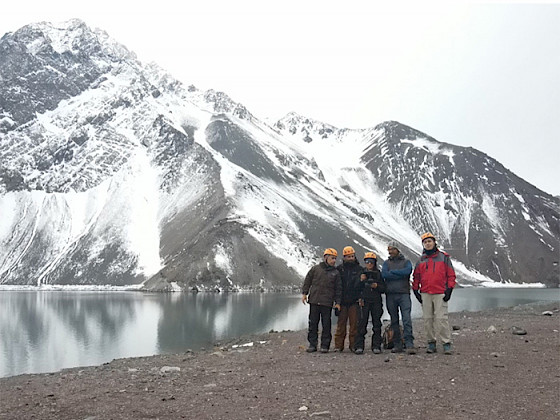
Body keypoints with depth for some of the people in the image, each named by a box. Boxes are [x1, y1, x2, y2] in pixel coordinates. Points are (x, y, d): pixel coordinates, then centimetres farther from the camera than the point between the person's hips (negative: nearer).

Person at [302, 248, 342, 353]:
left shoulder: (336, 272, 8)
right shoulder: (315, 268, 6)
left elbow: (338, 289, 9)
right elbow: (307, 281, 11)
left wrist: (337, 302, 4)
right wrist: (304, 293, 4)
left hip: (327, 302, 0)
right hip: (314, 301, 0)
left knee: (326, 324, 1)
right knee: (313, 323, 4)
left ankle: (325, 345, 10)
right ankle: (312, 344, 12)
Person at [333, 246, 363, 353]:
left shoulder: (359, 269, 7)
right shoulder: (339, 269, 8)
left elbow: (362, 284, 4)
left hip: (354, 301, 0)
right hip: (342, 301, 1)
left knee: (354, 323, 0)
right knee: (341, 323, 2)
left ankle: (354, 345, 8)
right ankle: (338, 345, 6)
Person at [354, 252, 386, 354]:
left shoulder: (378, 274, 12)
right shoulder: (361, 273, 11)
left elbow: (384, 289, 10)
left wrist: (377, 286, -8)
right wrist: (361, 280, -9)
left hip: (376, 301, 1)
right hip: (364, 301, -1)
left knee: (377, 324, -1)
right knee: (362, 324, -6)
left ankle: (376, 346, 4)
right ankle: (359, 346, -5)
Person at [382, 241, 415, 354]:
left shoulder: (406, 262, 11)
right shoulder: (386, 263, 15)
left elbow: (407, 271, -11)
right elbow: (384, 274, -4)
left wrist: (392, 272, -4)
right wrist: (400, 275, -6)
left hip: (404, 294, -2)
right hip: (390, 295, 3)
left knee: (407, 319, -12)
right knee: (394, 320, 6)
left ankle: (409, 345, -14)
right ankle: (397, 345, 11)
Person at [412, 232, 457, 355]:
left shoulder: (444, 257, 5)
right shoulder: (421, 260, 14)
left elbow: (451, 274, 3)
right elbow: (416, 277, 19)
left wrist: (449, 289, -5)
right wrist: (416, 291, 10)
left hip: (440, 293, -4)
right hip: (425, 294, 4)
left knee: (441, 318, -11)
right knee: (427, 318, 4)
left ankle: (446, 344, -6)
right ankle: (431, 343, 11)